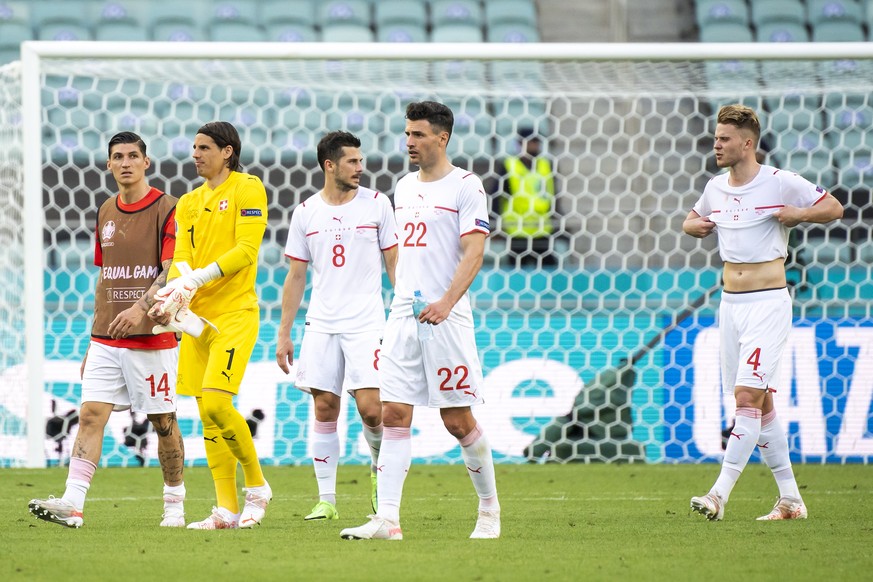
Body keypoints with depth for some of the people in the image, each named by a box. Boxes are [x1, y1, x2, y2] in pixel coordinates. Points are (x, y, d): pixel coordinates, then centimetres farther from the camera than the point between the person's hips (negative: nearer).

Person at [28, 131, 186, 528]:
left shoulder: (168, 209, -5)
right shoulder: (106, 213, 14)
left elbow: (171, 272, -13)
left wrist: (142, 306, -29)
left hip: (153, 337, -5)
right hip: (106, 340, 5)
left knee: (163, 422, 2)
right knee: (91, 414, -7)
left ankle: (174, 504, 16)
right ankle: (72, 503, -15)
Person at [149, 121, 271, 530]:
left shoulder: (247, 189, -3)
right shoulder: (189, 203, 17)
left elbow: (246, 250, -13)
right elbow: (181, 259, 9)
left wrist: (203, 275, -22)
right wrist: (170, 299, -10)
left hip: (235, 312, -7)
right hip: (197, 314, 7)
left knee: (216, 402, -18)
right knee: (207, 412, 3)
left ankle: (257, 486, 0)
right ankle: (227, 509, 6)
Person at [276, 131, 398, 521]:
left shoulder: (376, 204, 2)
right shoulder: (306, 213, 7)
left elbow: (395, 264, 5)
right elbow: (296, 277, 12)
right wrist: (284, 334, 9)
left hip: (366, 323, -2)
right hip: (321, 325, 2)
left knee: (371, 408, -11)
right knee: (324, 408, 0)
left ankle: (380, 468, 19)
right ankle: (326, 499, 6)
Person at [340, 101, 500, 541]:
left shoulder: (465, 186, -6)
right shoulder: (405, 187, 15)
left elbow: (473, 253, -13)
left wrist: (445, 302, -25)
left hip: (446, 318, -6)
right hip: (403, 315, 6)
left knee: (458, 419, -1)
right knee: (394, 414, -3)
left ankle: (489, 508, 16)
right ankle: (387, 518, -8)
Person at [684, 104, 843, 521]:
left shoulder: (780, 183, -8)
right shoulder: (716, 188, 10)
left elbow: (834, 208, 1)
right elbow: (691, 220, 28)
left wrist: (797, 214, -16)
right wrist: (695, 225, 6)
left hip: (768, 302, -7)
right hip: (730, 302, 7)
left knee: (748, 396, -15)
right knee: (760, 405, 9)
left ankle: (719, 495, -20)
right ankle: (790, 499, 16)